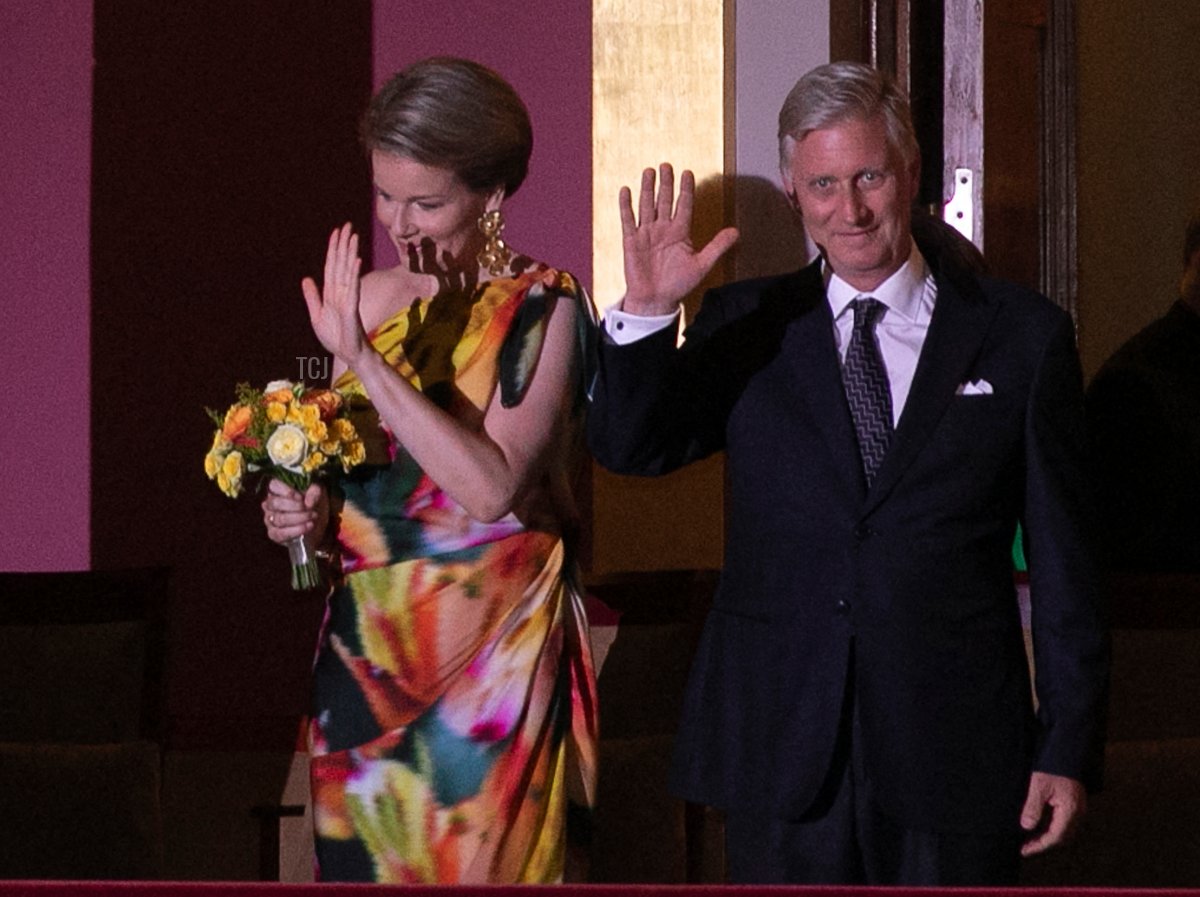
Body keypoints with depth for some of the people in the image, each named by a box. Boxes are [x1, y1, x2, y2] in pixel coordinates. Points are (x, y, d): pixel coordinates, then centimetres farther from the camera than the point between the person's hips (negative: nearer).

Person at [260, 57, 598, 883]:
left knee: (477, 863, -1)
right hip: (367, 647, 5)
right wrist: (304, 513, -3)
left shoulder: (542, 307, -8)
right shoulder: (370, 297, 7)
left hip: (491, 655, -5)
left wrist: (365, 358, -22)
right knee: (363, 861, 8)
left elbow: (491, 486, -21)